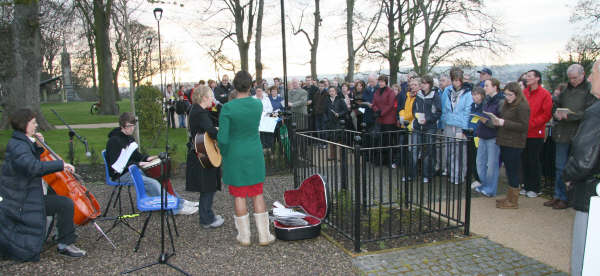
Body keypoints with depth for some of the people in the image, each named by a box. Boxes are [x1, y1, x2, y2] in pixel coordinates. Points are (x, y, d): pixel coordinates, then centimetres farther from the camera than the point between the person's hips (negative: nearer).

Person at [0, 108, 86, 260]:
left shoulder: (24, 142, 12)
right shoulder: (17, 145, -19)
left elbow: (38, 159, 23)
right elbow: (34, 166, -36)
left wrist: (40, 146, 6)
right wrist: (61, 164, -34)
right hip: (24, 201, -11)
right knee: (65, 204, -23)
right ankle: (65, 244, -11)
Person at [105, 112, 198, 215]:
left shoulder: (129, 137, 13)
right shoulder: (114, 141, -16)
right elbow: (116, 164, -22)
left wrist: (146, 158, 4)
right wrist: (137, 164, -26)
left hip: (132, 170, 10)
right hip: (121, 175, -9)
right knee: (153, 183, -25)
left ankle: (180, 202, 0)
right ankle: (176, 208, -22)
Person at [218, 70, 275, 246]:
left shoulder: (227, 108, -18)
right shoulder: (258, 104, -6)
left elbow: (223, 138, -18)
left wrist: (224, 156, -1)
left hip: (235, 157, -2)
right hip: (254, 156, 3)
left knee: (239, 195, 9)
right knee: (257, 194, 12)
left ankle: (244, 236, 20)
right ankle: (264, 235, 17)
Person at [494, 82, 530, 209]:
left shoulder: (522, 106, -11)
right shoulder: (506, 105, 15)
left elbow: (523, 126, -16)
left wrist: (504, 122, -18)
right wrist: (497, 121, 2)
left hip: (514, 144, -8)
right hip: (505, 142, 8)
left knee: (512, 171, -2)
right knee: (509, 171, 15)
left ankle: (513, 202, 7)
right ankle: (509, 197, 25)